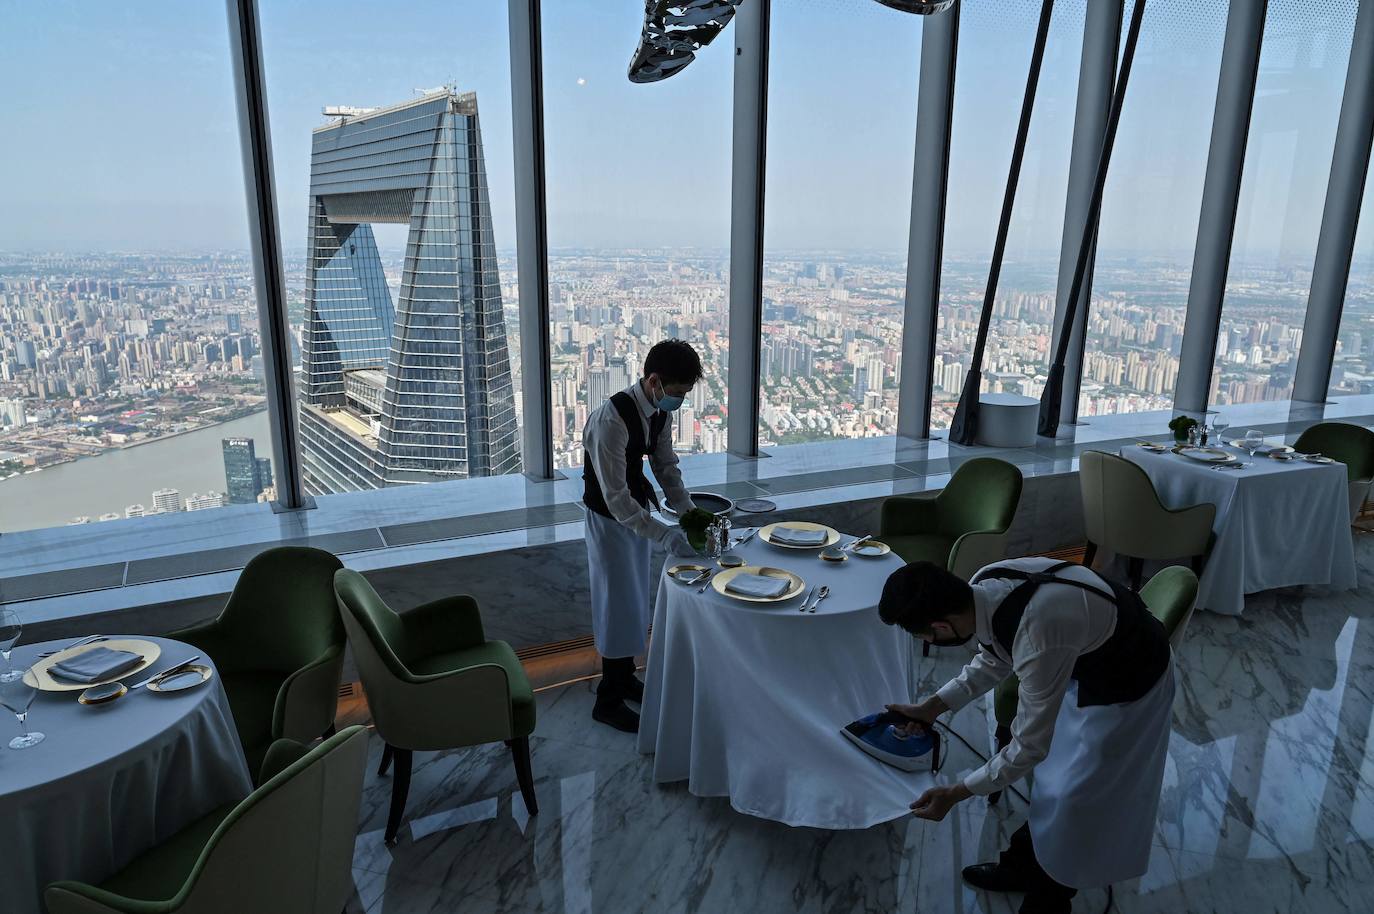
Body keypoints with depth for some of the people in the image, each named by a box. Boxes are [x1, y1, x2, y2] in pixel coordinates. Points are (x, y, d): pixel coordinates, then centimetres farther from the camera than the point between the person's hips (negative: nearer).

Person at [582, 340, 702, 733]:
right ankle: (608, 701, 18)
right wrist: (663, 534, -35)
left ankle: (625, 677, 40)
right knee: (618, 605, 1)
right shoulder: (611, 419, -32)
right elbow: (616, 497, -33)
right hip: (609, 519, -8)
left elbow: (667, 467, 4)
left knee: (635, 601, 20)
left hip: (637, 513, 8)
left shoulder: (661, 412, -7)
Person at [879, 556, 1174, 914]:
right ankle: (1023, 867, 42)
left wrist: (955, 794, -19)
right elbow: (994, 660, 2)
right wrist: (933, 706, -3)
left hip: (1128, 681, -7)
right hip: (1088, 652, 7)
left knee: (1079, 792, 9)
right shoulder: (983, 586, -20)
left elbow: (1029, 747, -28)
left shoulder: (1038, 642, -43)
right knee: (1055, 775, 22)